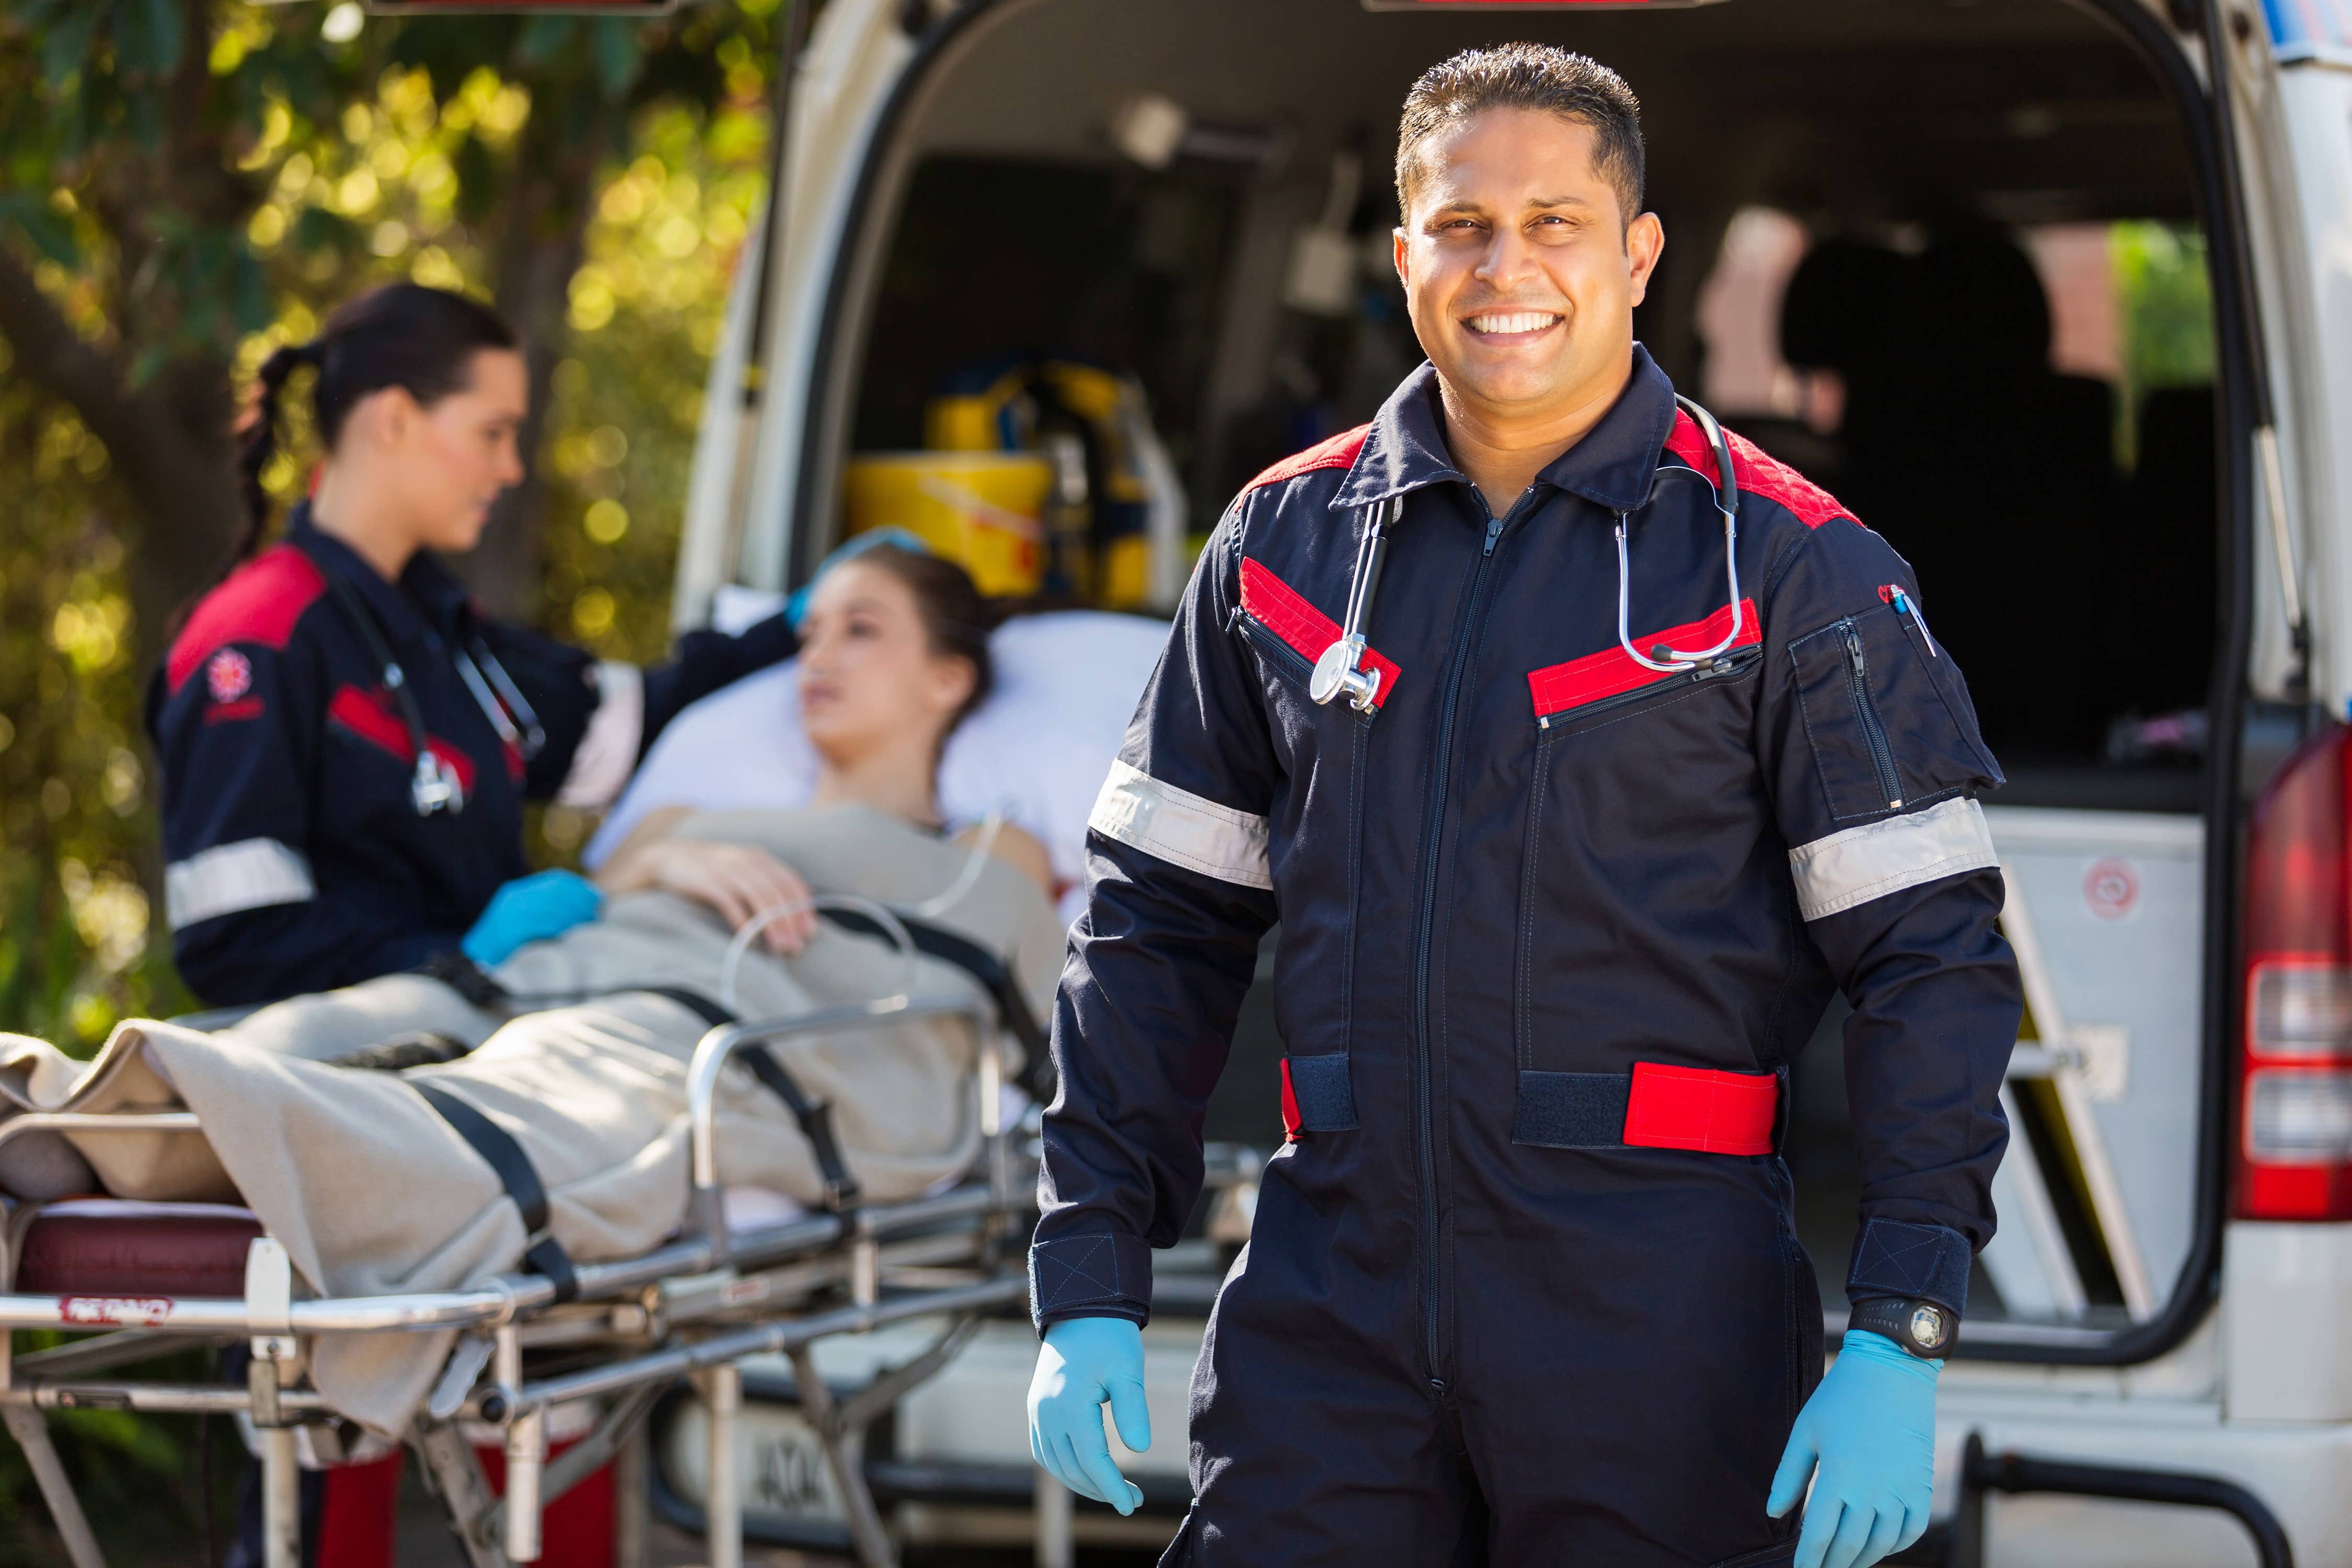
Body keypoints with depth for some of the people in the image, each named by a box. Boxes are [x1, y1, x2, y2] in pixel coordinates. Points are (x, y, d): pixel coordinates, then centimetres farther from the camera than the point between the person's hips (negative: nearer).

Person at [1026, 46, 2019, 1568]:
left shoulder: (1788, 567, -1)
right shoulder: (1286, 542, 11)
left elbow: (1933, 955, -3)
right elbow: (1157, 926, 14)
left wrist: (1897, 1344, -12)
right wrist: (1090, 1290, 6)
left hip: (1659, 1326, -3)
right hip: (1329, 1313, 3)